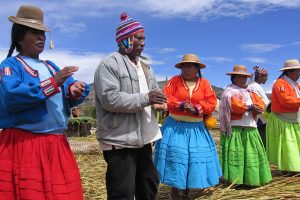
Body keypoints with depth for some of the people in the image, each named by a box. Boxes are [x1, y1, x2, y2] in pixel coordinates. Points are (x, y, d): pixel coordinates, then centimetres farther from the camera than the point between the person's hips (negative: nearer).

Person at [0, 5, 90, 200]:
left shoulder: (51, 66, 18)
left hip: (57, 144, 6)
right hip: (22, 145, -5)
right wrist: (53, 82, -20)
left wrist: (75, 90, -15)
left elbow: (69, 93, 10)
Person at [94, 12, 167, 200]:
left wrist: (157, 100, -1)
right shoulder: (109, 65, -11)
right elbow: (110, 99, -23)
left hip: (143, 138, 9)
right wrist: (145, 99, -23)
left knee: (150, 185, 21)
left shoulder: (144, 65, 17)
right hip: (120, 141, -9)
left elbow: (155, 89, 23)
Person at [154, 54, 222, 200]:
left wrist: (196, 108, -17)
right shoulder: (174, 80, 0)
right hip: (175, 126, -2)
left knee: (195, 157, 6)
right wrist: (181, 105, -20)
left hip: (196, 127, 2)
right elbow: (165, 98, -8)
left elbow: (212, 103, -3)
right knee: (175, 156, -3)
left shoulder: (204, 83, 3)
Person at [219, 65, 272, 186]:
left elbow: (261, 104, 9)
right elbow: (235, 105, -19)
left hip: (250, 129, 7)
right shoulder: (230, 91, 0)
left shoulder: (250, 92, 22)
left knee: (251, 154, 9)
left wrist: (256, 108, -12)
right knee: (236, 154, -8)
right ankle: (234, 180, -2)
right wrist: (250, 107, -14)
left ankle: (250, 179, 19)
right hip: (235, 129, -7)